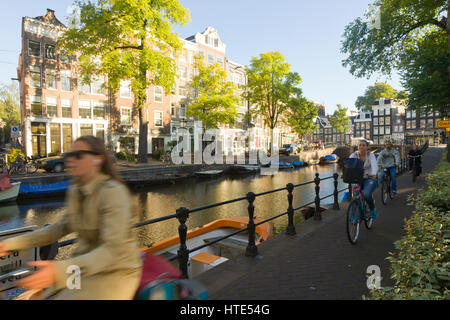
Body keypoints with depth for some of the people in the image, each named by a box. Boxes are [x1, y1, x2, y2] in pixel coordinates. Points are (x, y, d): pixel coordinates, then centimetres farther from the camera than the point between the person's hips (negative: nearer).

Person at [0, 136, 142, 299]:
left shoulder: (113, 192, -25)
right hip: (87, 265, 7)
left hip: (116, 272, -7)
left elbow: (113, 250, -30)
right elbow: (63, 227, 12)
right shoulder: (75, 191, 1)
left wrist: (60, 270, -40)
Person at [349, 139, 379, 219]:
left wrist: (374, 174, -44)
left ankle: (372, 209, 5)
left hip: (369, 179, -2)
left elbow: (374, 166, -23)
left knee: (366, 194, -27)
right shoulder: (354, 155, -2)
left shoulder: (370, 155, -6)